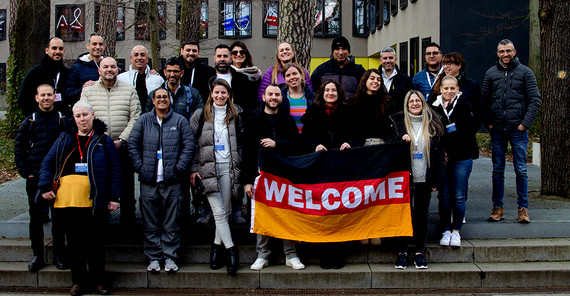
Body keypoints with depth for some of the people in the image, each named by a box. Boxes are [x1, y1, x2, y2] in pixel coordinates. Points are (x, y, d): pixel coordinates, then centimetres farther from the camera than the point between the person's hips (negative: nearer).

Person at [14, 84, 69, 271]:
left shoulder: (63, 121, 4)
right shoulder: (29, 121, 7)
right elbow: (18, 148, 8)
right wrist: (25, 172, -1)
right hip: (35, 178, 1)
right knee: (36, 216, 4)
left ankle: (59, 255, 12)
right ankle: (37, 255, 14)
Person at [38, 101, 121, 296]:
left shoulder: (103, 140, 7)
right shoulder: (64, 140, 14)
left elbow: (115, 169, 5)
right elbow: (47, 164, 14)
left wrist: (113, 197, -2)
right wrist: (45, 187, 1)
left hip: (93, 201, -2)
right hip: (66, 201, 3)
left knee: (95, 243, 3)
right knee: (74, 243, 9)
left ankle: (99, 280, 17)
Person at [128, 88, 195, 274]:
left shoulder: (180, 121, 6)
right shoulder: (144, 120, 9)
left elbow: (189, 146, 2)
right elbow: (132, 144, 9)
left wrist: (179, 168, -6)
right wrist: (140, 167, -1)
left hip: (172, 181, -1)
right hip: (149, 181, 1)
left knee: (171, 223, 3)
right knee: (151, 223, 6)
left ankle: (170, 257, 12)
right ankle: (153, 257, 15)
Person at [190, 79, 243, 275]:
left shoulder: (235, 115, 11)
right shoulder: (201, 115, 6)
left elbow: (241, 142, 14)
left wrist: (240, 166, 5)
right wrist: (193, 168, -3)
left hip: (228, 167, 2)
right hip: (208, 167, -2)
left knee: (224, 211, 4)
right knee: (219, 212, -9)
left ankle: (217, 246, 18)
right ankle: (231, 250, -6)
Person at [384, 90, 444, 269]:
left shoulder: (433, 124, 6)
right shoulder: (396, 122, 3)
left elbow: (439, 153, 7)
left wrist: (437, 179, 1)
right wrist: (401, 141, -16)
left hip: (424, 179, 1)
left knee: (421, 214, 7)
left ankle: (420, 252, 17)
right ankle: (402, 251, 12)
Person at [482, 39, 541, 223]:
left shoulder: (525, 72, 2)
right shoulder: (491, 73, 9)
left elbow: (535, 100, -1)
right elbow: (484, 100, 11)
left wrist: (525, 123, -9)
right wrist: (487, 123, 1)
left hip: (518, 130, -2)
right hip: (497, 130, 2)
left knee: (521, 170, 1)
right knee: (497, 170, 6)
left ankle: (523, 208, 10)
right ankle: (497, 208, 14)